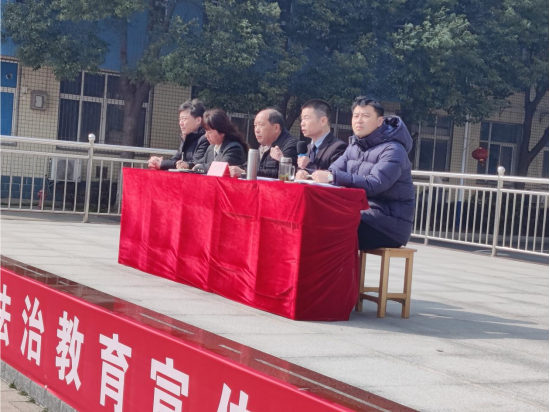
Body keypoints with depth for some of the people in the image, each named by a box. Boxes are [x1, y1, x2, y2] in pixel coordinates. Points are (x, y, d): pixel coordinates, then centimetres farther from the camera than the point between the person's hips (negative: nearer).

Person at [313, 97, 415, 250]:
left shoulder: (392, 150, -11)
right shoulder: (354, 147, 14)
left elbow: (373, 185, -25)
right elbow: (331, 172, 7)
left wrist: (332, 176, -32)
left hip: (390, 222, -7)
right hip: (362, 214, 7)